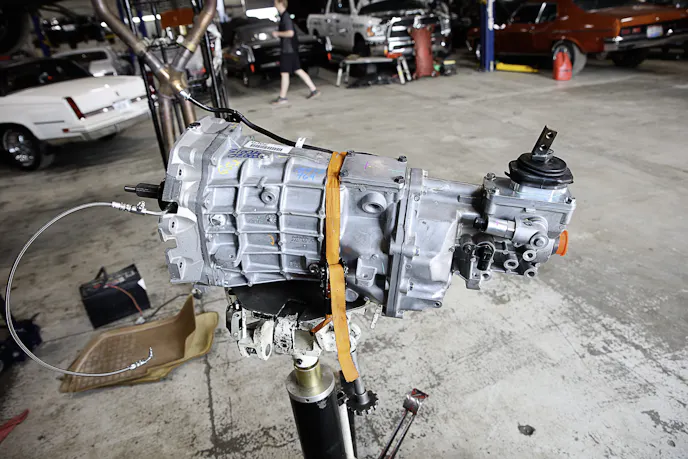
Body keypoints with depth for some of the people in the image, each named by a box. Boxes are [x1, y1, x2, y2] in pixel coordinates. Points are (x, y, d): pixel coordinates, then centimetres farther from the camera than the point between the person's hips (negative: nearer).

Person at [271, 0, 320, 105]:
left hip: (288, 49, -10)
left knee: (284, 73, -3)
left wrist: (277, 33, -15)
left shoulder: (286, 17, -16)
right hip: (290, 49, 10)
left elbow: (290, 33, -25)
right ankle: (314, 90, 15)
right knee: (298, 70, 12)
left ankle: (282, 98, 4)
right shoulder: (284, 16, 14)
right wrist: (278, 34, 12)